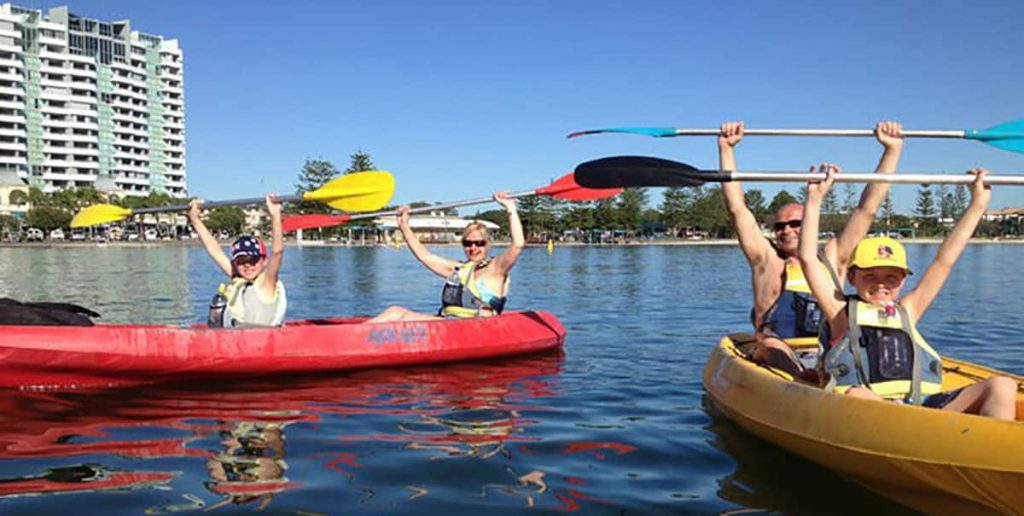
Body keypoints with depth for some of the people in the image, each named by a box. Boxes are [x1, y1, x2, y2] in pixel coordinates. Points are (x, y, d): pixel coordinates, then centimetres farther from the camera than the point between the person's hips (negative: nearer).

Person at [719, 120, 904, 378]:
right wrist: (726, 148, 10)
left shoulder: (831, 259, 20)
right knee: (771, 346, -36)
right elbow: (737, 208, 10)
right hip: (776, 361, -3)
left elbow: (867, 208, 20)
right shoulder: (767, 261, 15)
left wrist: (892, 149, 20)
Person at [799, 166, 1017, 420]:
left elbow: (944, 261, 27)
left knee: (1001, 386, -13)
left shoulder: (906, 312, 26)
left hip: (924, 407, 5)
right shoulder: (843, 312, 15)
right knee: (858, 397, -38)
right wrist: (814, 199, 11)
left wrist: (978, 204, 29)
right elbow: (808, 258, 8)